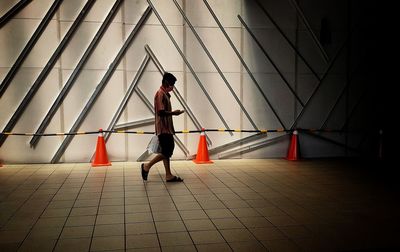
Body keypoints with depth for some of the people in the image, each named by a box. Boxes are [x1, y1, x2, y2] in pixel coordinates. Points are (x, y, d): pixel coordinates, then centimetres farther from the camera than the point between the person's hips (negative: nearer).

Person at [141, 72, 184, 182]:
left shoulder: (165, 94, 17)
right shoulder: (160, 94, -13)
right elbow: (161, 112, -21)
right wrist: (173, 113, -13)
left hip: (167, 128, 10)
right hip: (163, 128, -10)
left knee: (167, 151, 9)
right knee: (166, 152, -8)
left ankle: (169, 175, 13)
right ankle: (147, 166, 4)